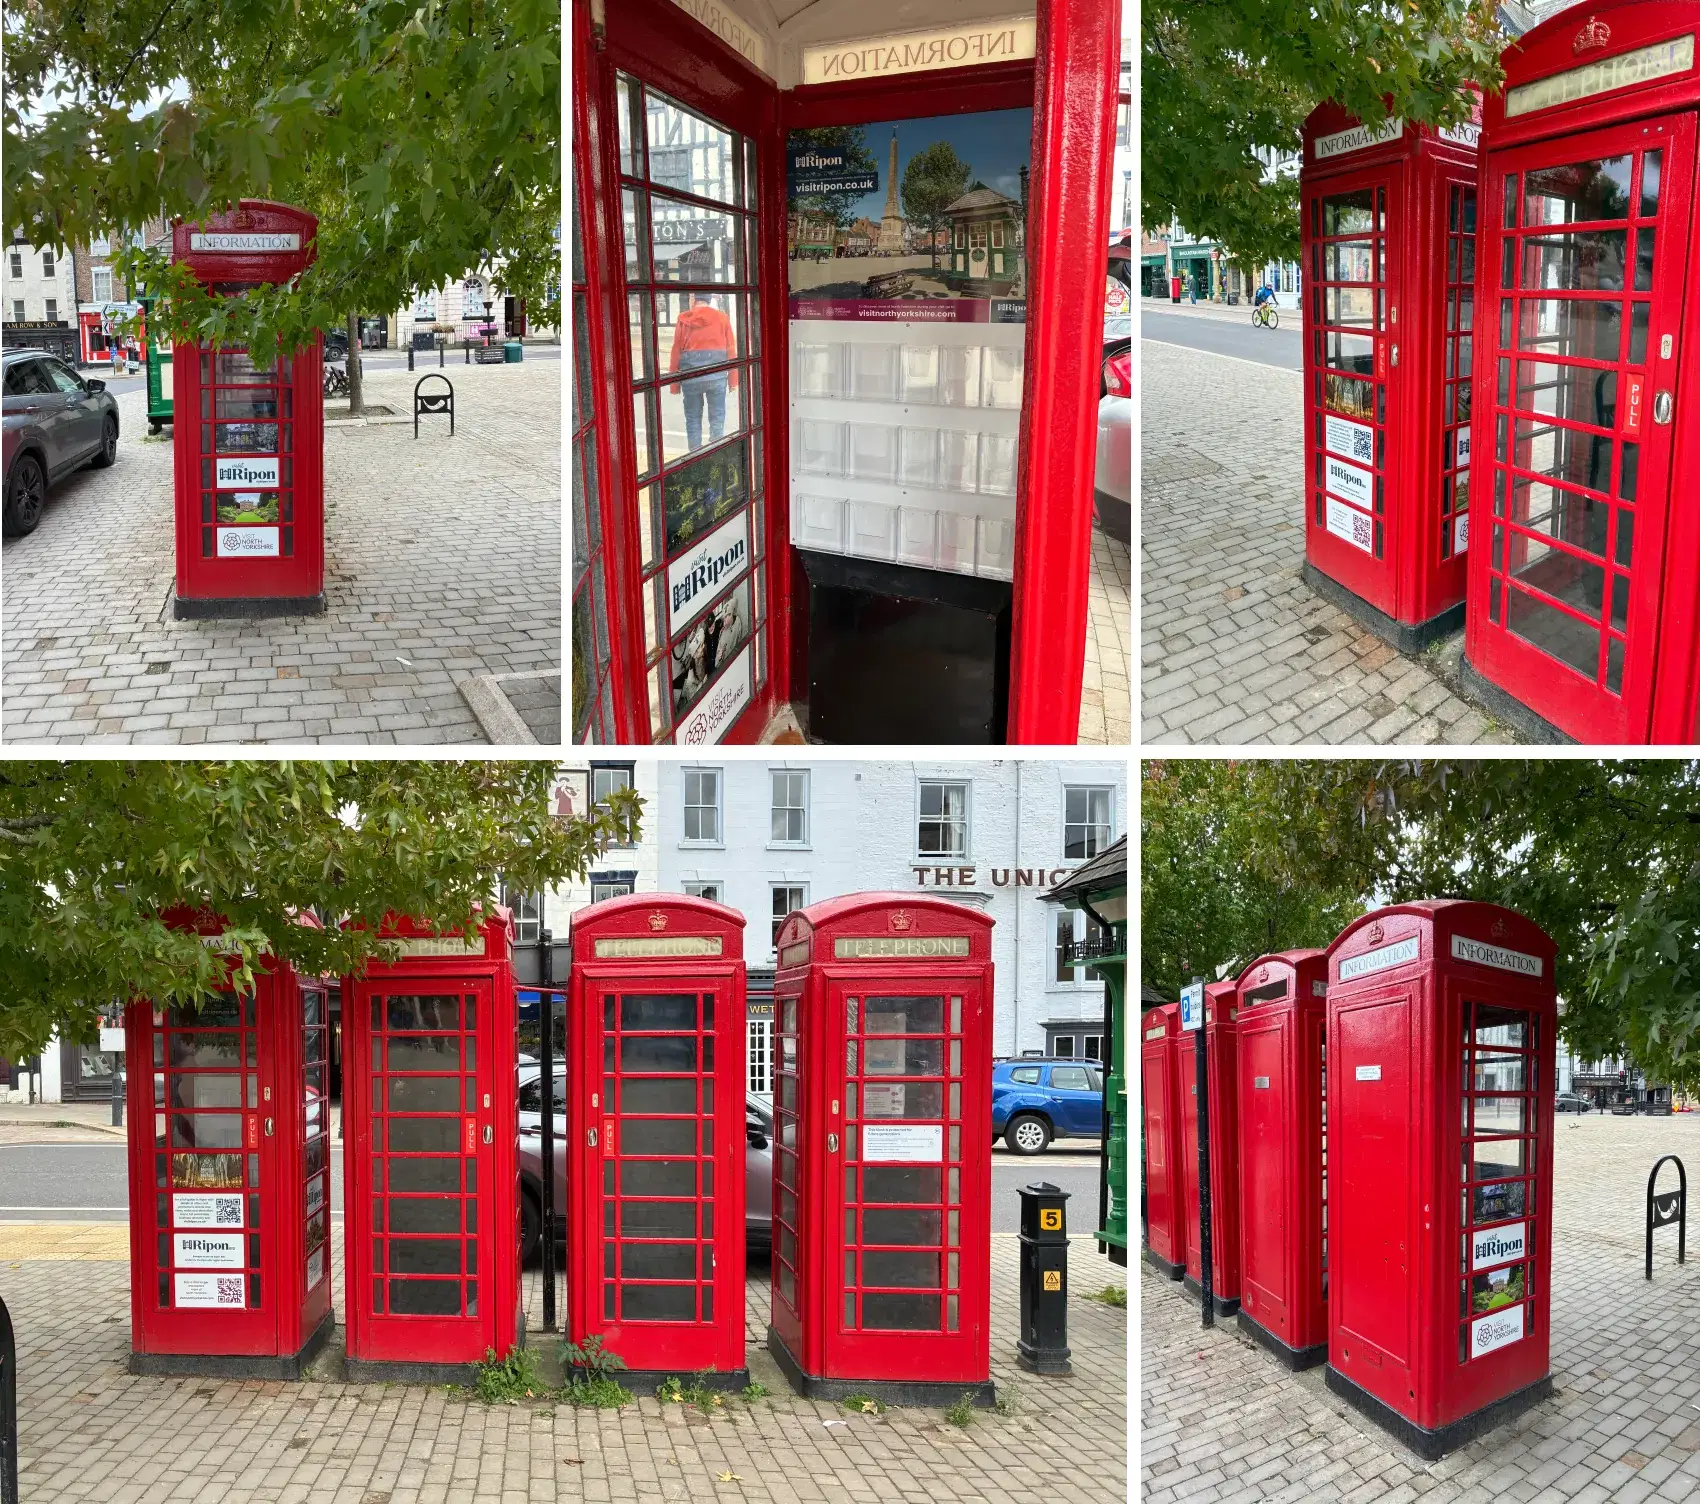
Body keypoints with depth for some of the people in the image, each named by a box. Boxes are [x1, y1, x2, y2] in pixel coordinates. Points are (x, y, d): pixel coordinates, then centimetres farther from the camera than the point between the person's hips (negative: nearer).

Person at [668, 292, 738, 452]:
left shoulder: (684, 319, 0)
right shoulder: (722, 318, 1)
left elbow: (676, 352, 0)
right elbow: (731, 350, 1)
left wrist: (674, 383, 5)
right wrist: (733, 379, 7)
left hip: (690, 376, 0)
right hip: (716, 376, 0)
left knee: (693, 419, 8)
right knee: (717, 418, 5)